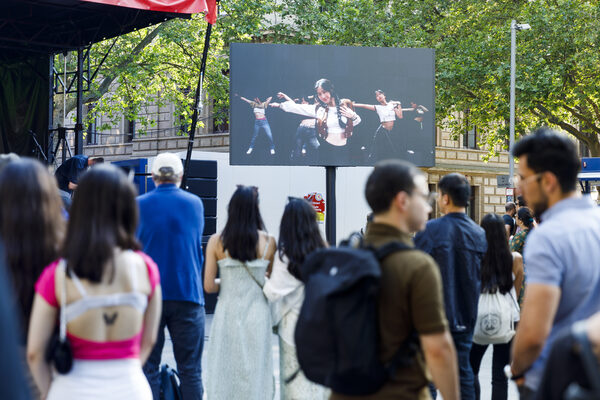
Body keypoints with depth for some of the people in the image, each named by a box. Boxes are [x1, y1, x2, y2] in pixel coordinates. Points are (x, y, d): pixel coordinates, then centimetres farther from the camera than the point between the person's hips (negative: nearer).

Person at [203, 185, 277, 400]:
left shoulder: (216, 241, -4)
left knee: (224, 371, 8)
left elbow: (209, 286, -4)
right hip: (257, 313, 0)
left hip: (227, 313, 0)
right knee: (255, 371, 8)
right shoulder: (268, 241, -4)